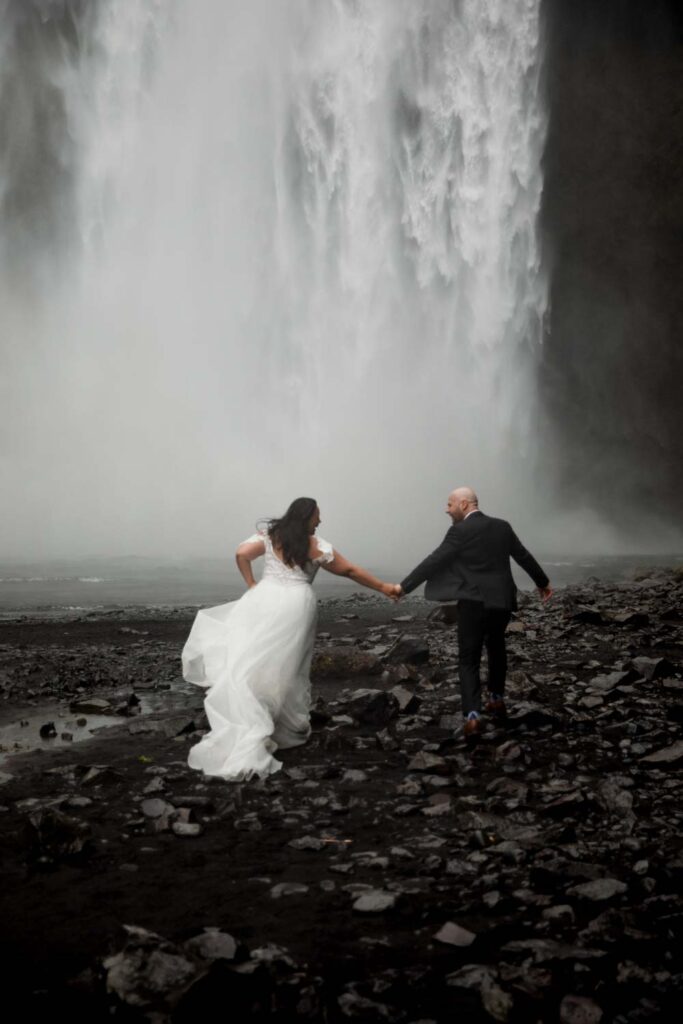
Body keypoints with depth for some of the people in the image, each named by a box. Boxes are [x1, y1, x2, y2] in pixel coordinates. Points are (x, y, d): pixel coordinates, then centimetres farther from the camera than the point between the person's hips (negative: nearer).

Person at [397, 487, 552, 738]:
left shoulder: (460, 531, -10)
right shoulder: (502, 526, 8)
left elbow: (433, 561, -12)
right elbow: (524, 557, 17)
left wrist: (404, 586, -7)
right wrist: (542, 582, 32)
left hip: (474, 603, -6)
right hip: (502, 601, 6)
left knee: (468, 660, 1)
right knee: (496, 649, 28)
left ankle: (472, 716, -13)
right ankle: (497, 700, 39)